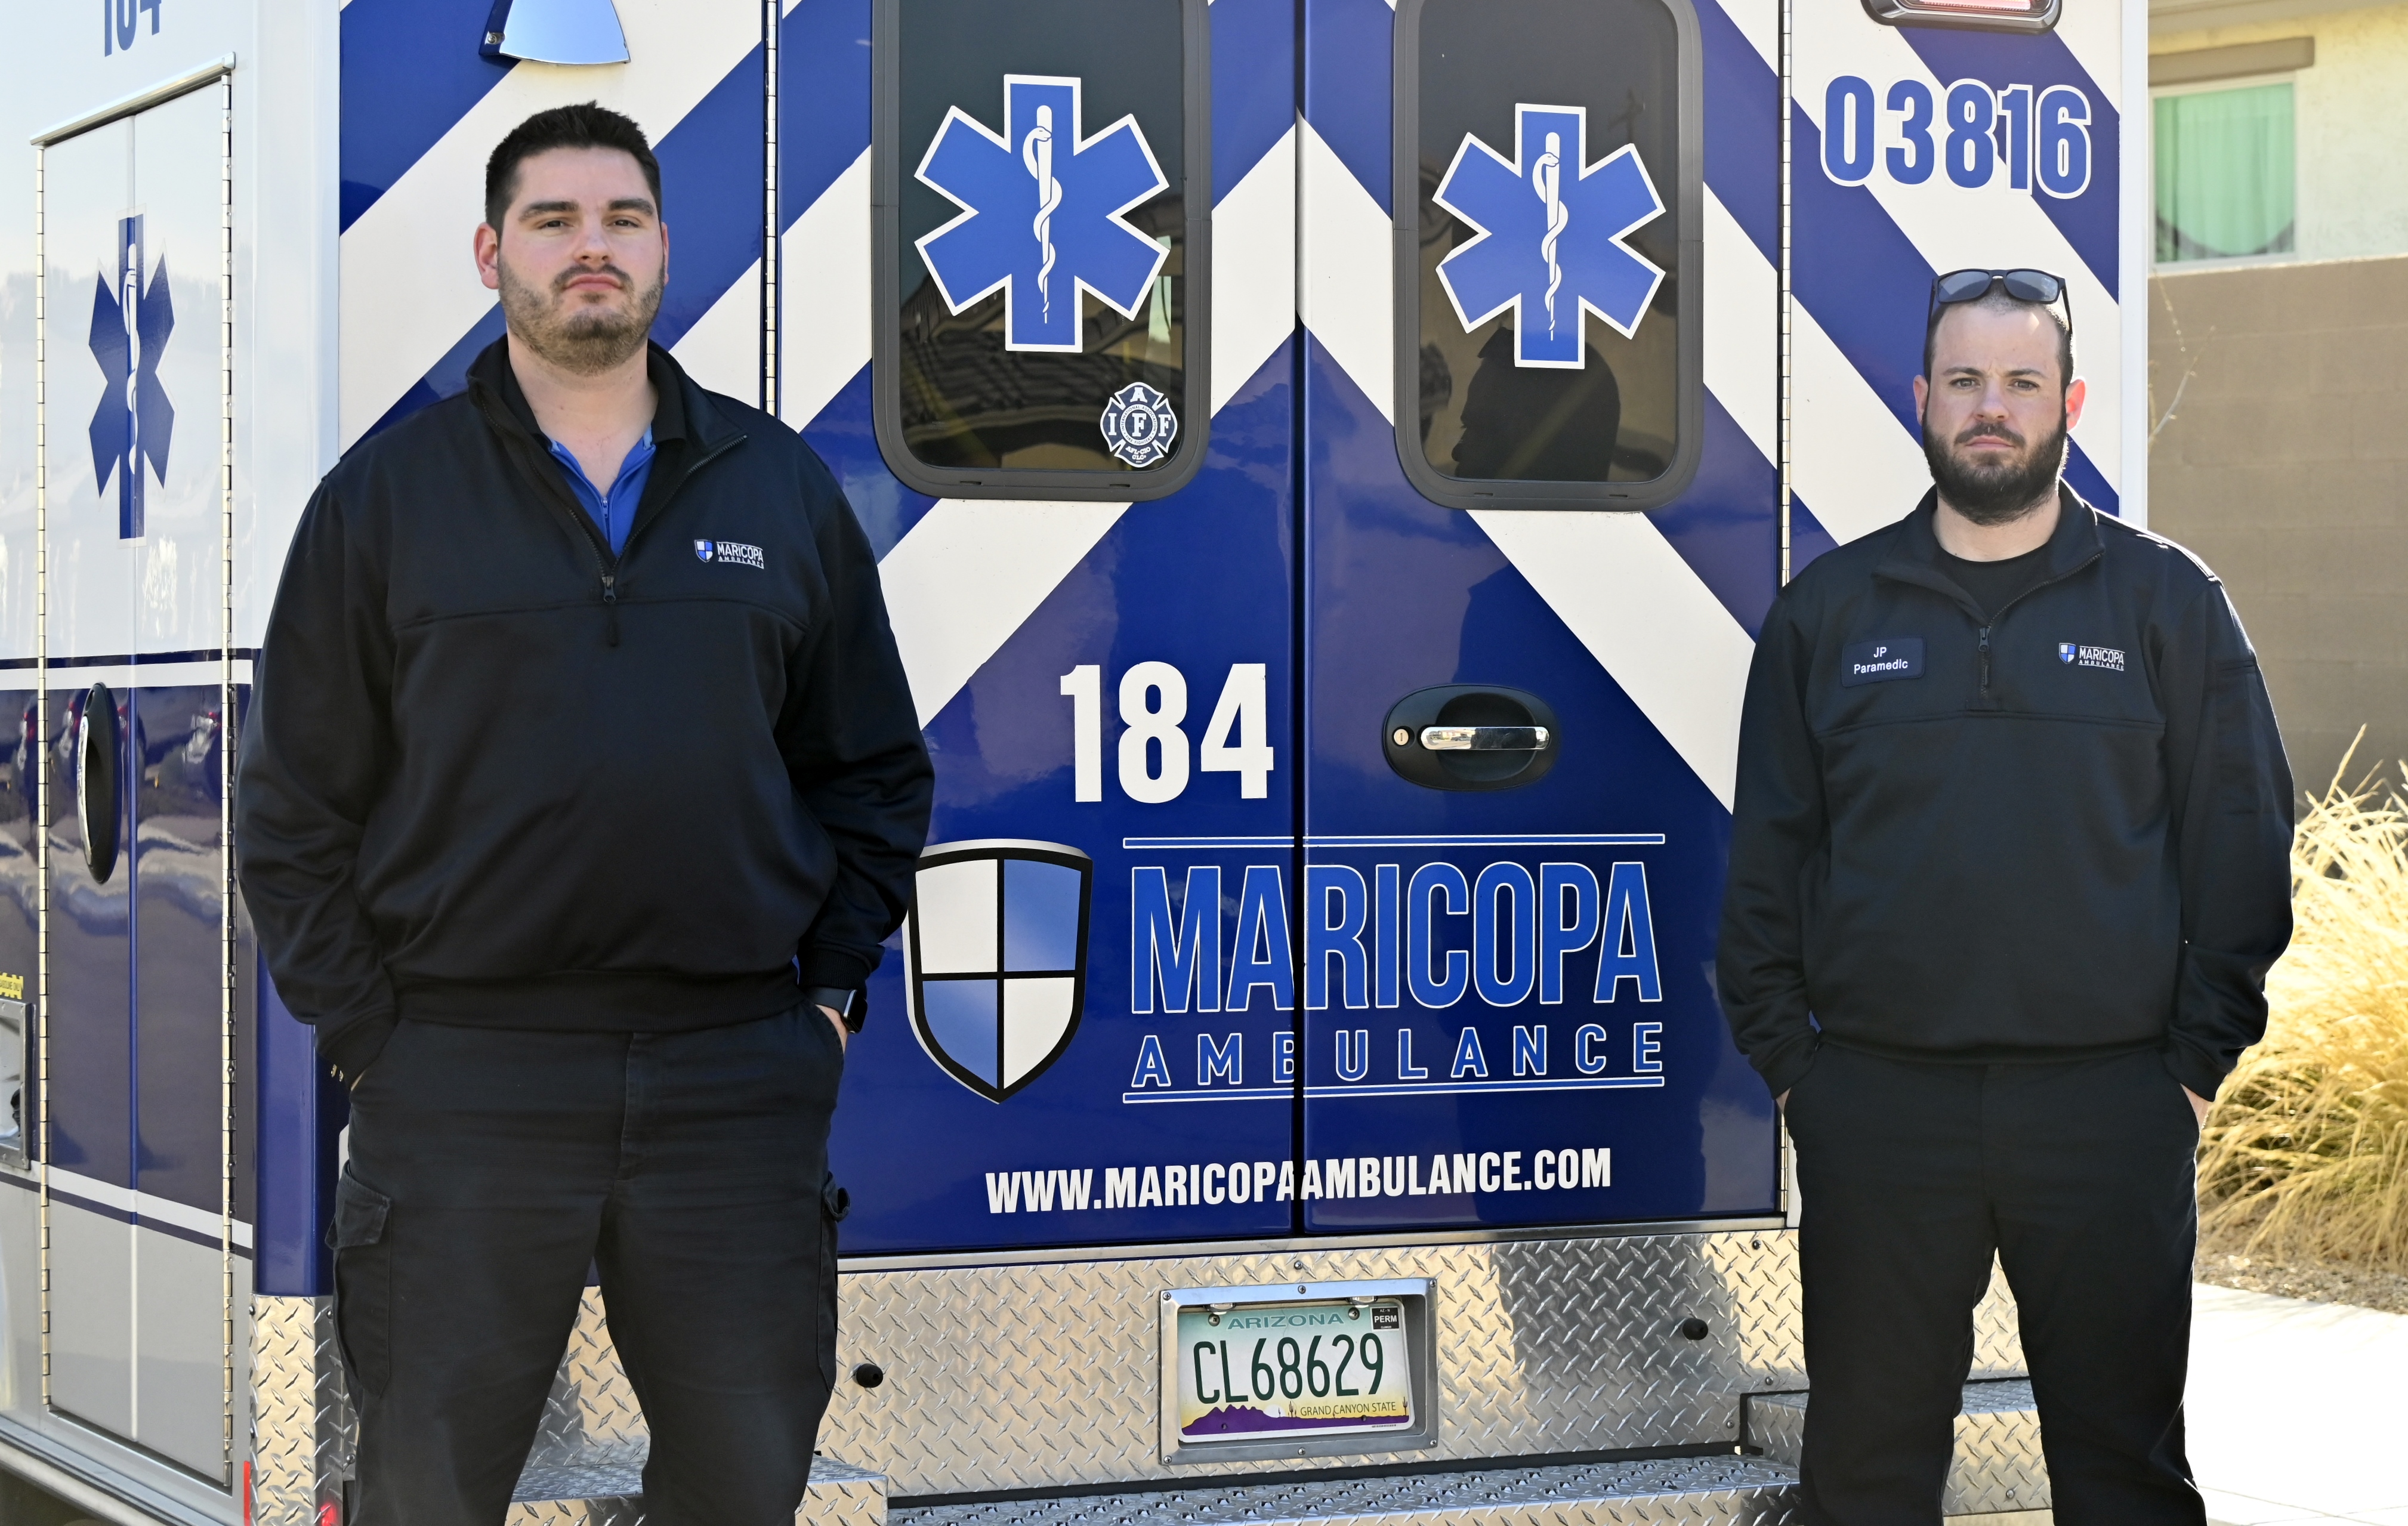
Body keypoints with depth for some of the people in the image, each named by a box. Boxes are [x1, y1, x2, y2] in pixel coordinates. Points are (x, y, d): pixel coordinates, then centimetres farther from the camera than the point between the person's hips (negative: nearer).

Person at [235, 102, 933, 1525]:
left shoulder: (782, 486, 11)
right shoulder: (389, 492, 5)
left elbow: (878, 771, 15)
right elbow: (299, 804, 4)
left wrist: (827, 993, 6)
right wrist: (366, 1029, -3)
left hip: (738, 1080, 2)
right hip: (460, 1080, -2)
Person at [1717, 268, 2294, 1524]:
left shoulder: (2167, 602, 6)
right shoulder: (1830, 609, 9)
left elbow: (2241, 845, 4)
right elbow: (1767, 856, 10)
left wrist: (2198, 1065, -2)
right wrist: (1785, 1061, 2)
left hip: (2112, 1107, -1)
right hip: (1875, 1108, 1)